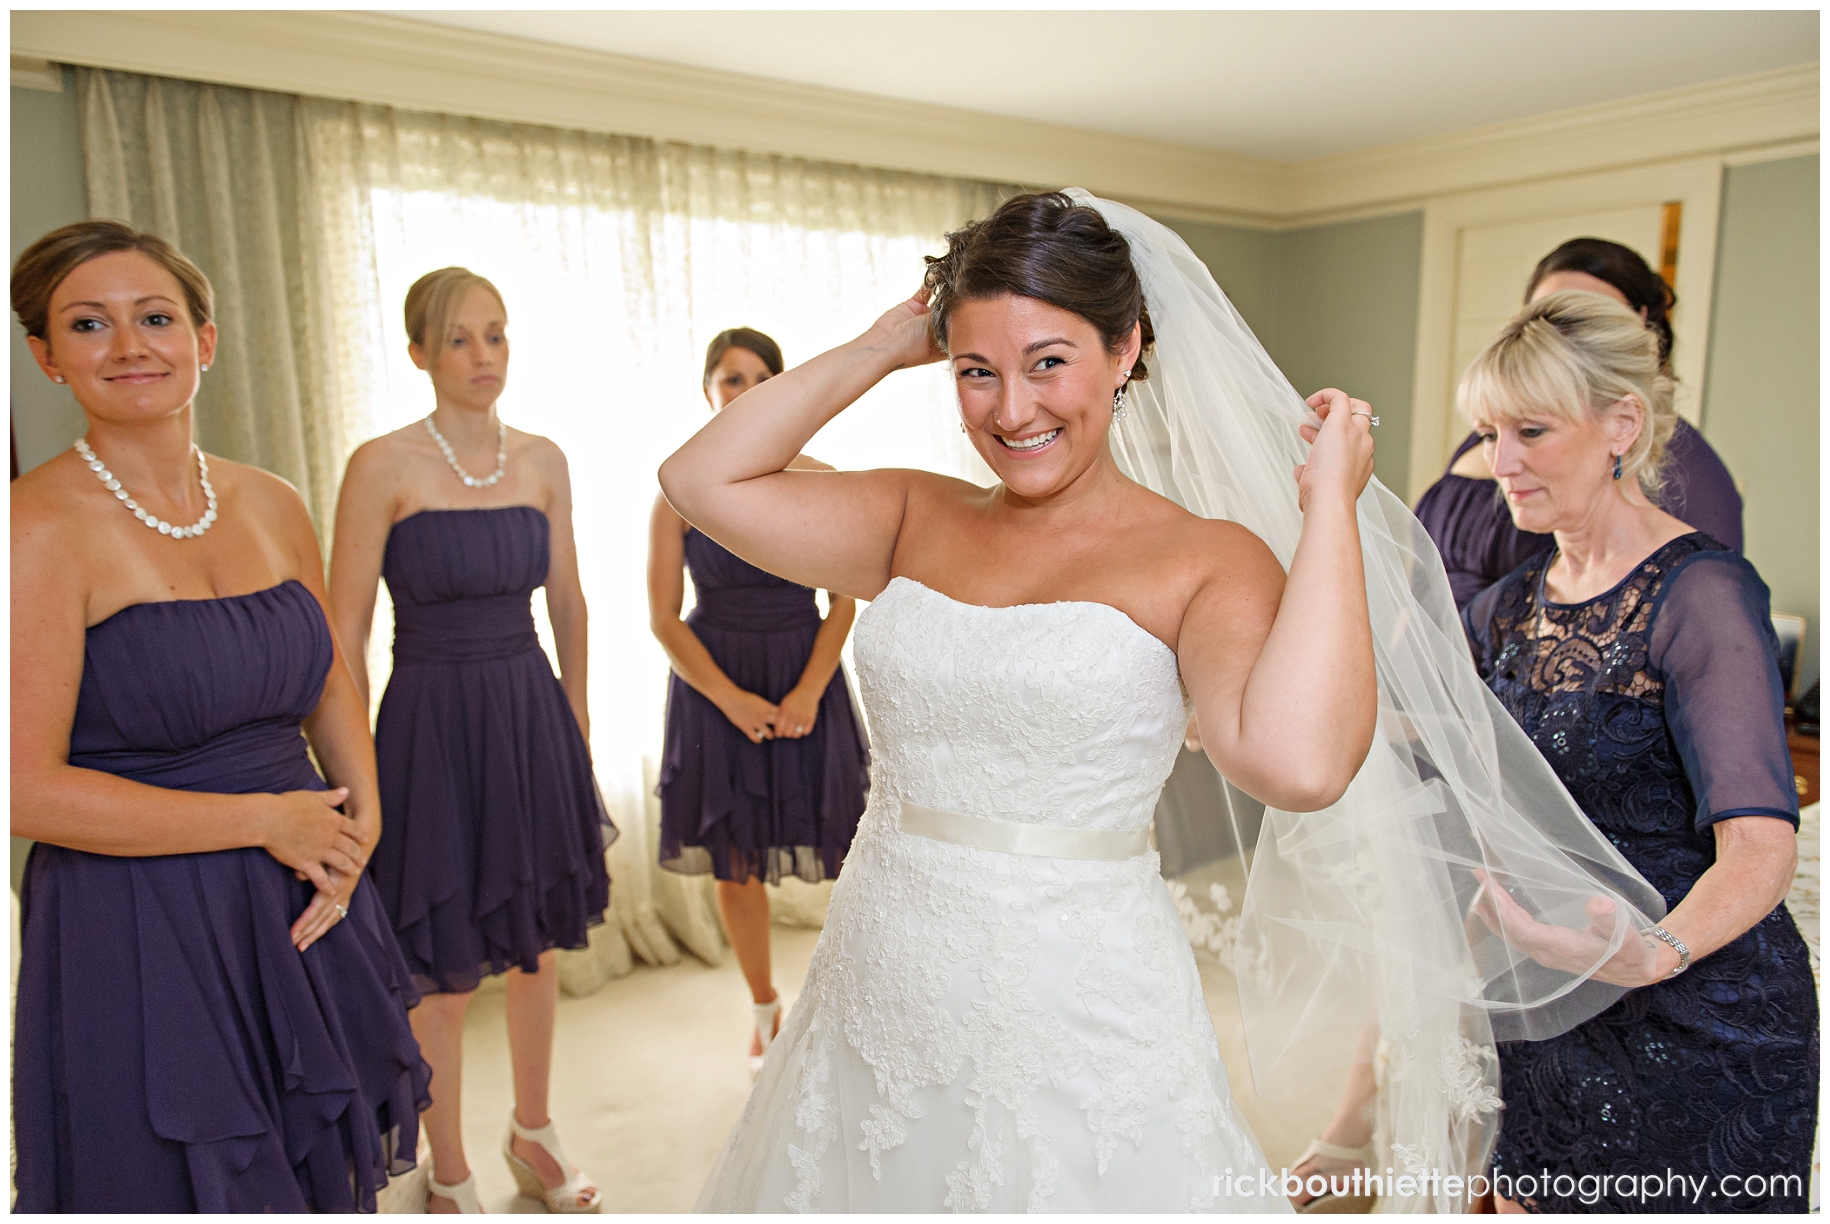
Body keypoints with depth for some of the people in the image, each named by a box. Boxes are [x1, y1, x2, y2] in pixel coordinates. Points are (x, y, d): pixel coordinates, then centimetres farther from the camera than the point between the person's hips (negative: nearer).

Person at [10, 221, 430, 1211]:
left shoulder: (270, 504, 4)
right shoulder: (41, 526, -13)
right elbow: (30, 788, -17)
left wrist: (361, 827, -3)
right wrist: (264, 817, -14)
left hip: (307, 916, 6)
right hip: (138, 936, -5)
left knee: (324, 1181, 19)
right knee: (185, 1187, 12)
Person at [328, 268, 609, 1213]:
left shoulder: (543, 461, 3)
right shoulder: (384, 466, -10)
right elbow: (342, 637, -8)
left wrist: (576, 730, 12)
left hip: (532, 718, 5)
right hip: (431, 724, -4)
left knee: (536, 944, 17)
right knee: (444, 974, 8)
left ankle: (532, 1134, 41)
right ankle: (449, 1180, 31)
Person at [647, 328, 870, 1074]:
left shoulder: (818, 481, -1)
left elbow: (845, 600, -2)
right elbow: (663, 619, -3)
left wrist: (808, 691, -14)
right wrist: (732, 698, -12)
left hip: (807, 681, 0)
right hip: (715, 688, 0)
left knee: (838, 844, 0)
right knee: (733, 859, 9)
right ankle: (766, 1010, 31)